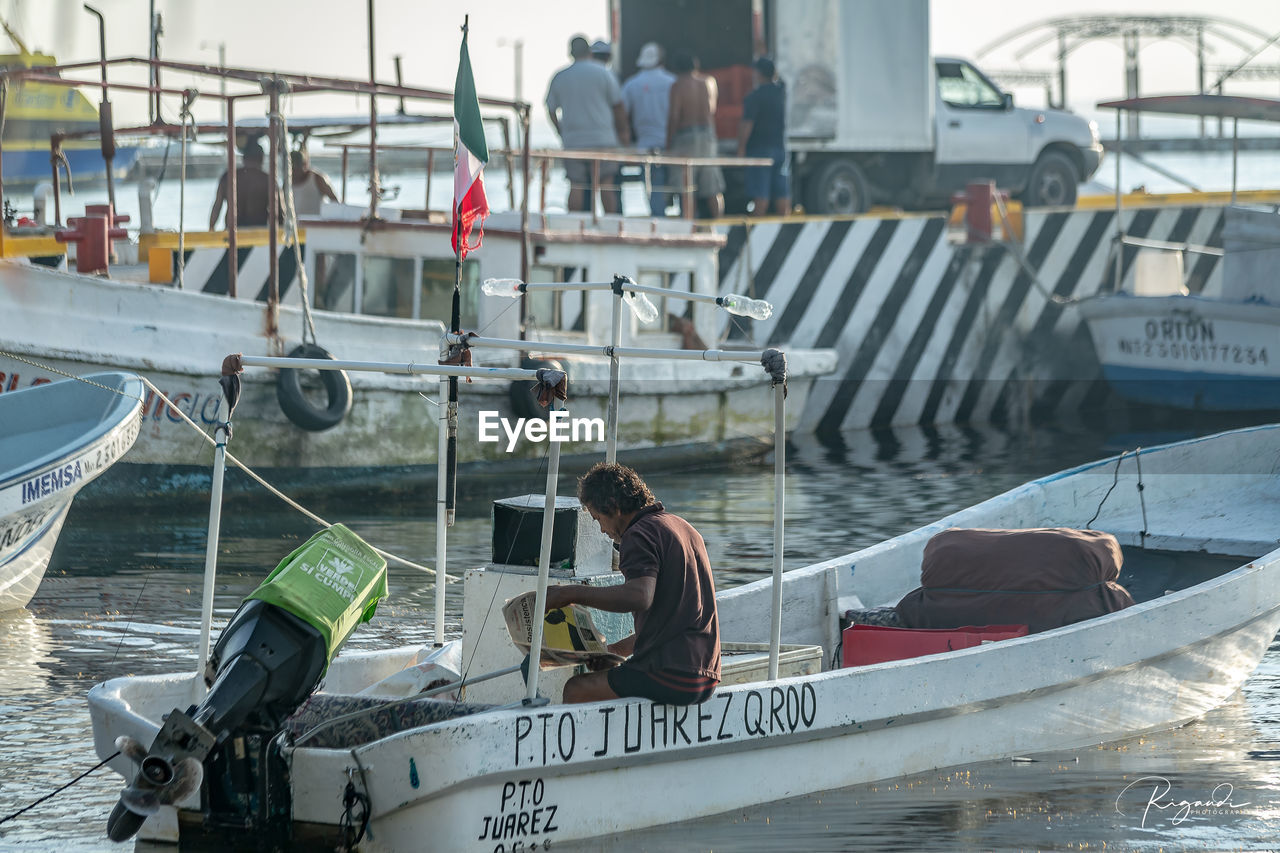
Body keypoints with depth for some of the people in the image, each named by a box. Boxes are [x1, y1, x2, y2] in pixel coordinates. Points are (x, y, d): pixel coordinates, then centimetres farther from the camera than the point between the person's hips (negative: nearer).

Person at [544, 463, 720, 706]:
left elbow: (639, 596, -28)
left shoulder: (640, 534, -9)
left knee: (576, 689, -6)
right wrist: (618, 649, 27)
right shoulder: (683, 527, 21)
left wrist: (571, 593, -24)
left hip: (670, 674, -10)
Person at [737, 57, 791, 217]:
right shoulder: (781, 92, 6)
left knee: (761, 193, -6)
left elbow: (747, 125, -15)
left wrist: (741, 148, -11)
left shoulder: (755, 96, -13)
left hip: (760, 148, -6)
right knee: (782, 192, 6)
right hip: (780, 148, 6)